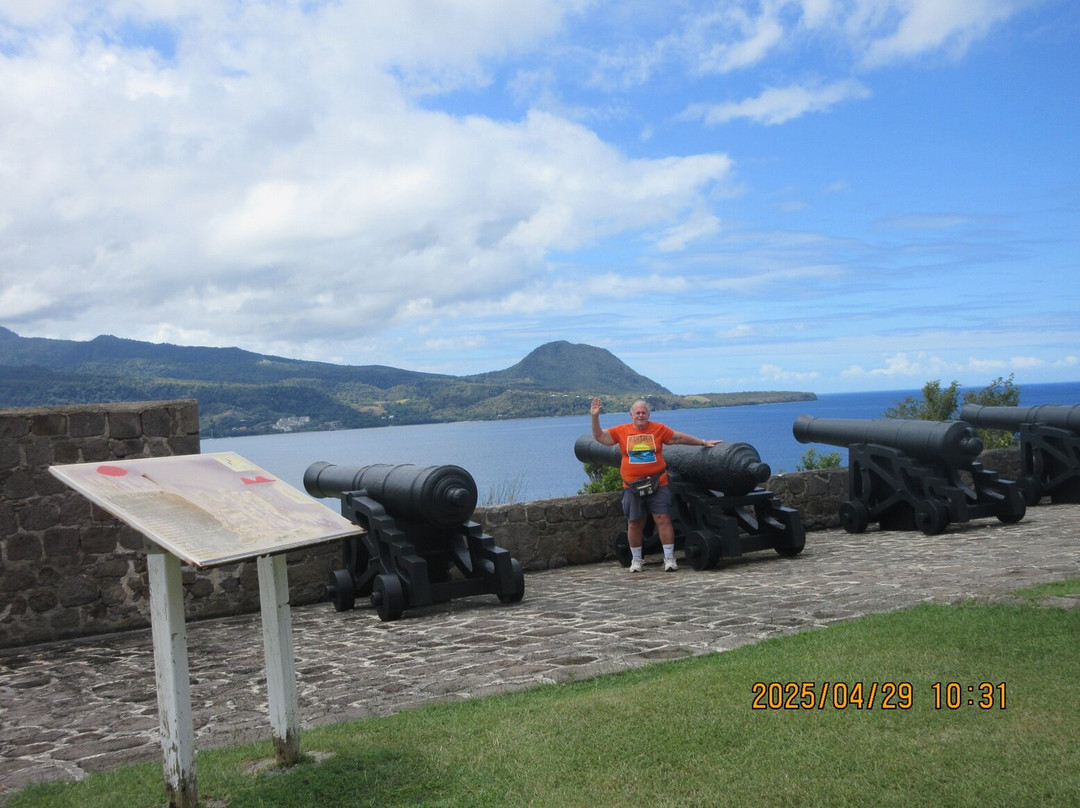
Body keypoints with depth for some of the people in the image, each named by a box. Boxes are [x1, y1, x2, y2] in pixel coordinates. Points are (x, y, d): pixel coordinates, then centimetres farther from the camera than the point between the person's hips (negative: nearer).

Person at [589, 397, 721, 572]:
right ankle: (636, 559, 21)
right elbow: (599, 436, 3)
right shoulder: (622, 431, 3)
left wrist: (704, 442, 12)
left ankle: (669, 558, 2)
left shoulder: (659, 429, 3)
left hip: (658, 484, -1)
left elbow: (680, 438, 10)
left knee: (663, 519, -4)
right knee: (634, 523, 8)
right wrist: (595, 417, -10)